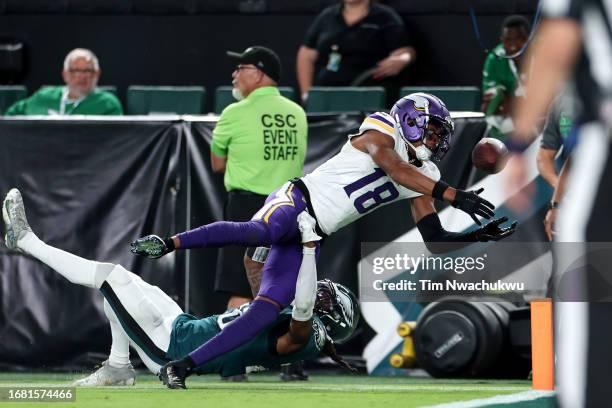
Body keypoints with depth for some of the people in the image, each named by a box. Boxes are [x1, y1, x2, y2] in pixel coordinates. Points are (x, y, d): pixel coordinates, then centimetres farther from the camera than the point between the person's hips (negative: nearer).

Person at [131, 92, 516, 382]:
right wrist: (453, 195, -33)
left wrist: (480, 236, 6)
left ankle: (183, 365, -12)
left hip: (311, 237, 8)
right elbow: (396, 169, -27)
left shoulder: (423, 174, 18)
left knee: (268, 309, -10)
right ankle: (169, 243, -36)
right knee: (262, 232, -43)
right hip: (295, 202, -8)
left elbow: (435, 238, 18)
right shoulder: (381, 130, -5)